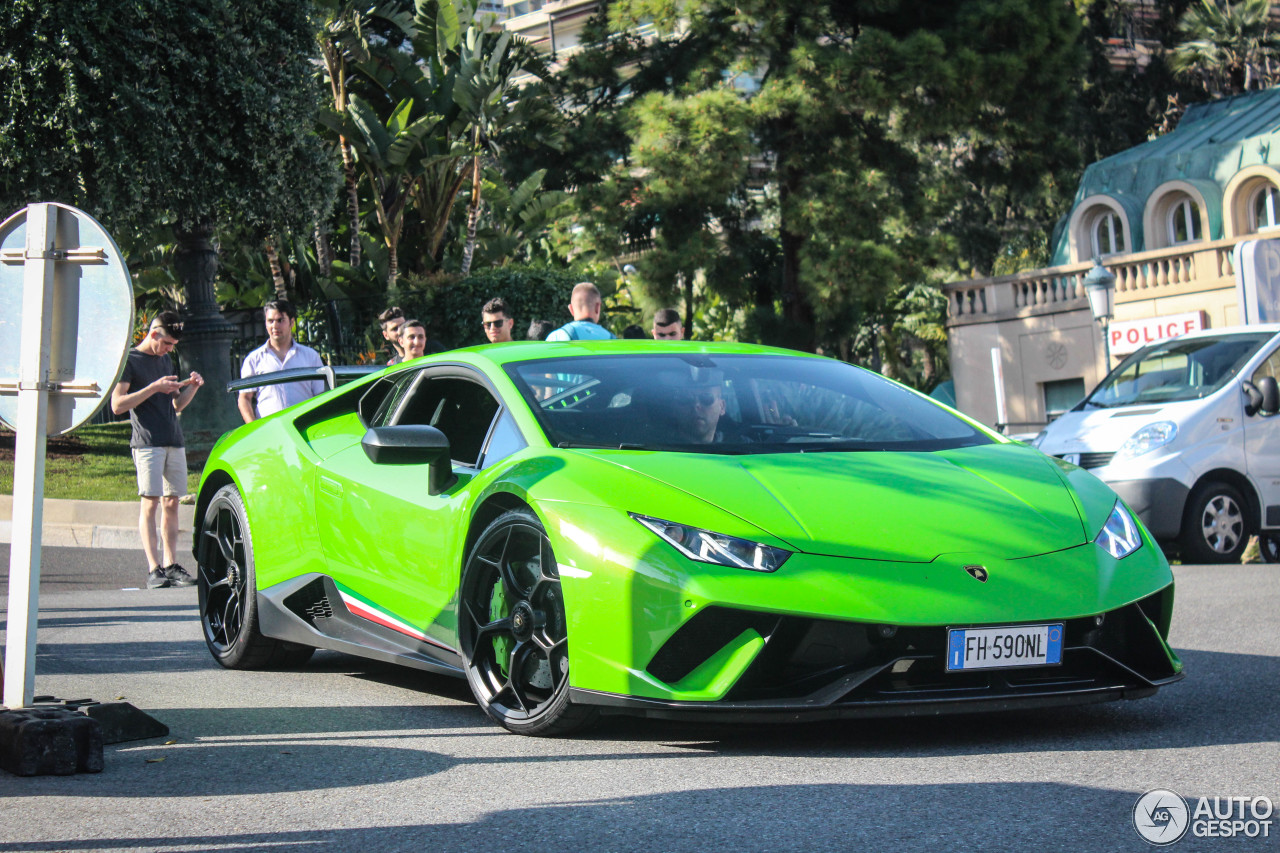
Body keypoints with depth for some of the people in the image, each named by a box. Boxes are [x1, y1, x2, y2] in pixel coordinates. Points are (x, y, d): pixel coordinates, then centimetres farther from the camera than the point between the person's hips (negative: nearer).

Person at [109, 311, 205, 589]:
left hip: (174, 441, 7)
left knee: (172, 503, 4)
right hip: (147, 443, -7)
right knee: (150, 503, -9)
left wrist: (192, 387, 5)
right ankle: (153, 569, -11)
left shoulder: (166, 360, 20)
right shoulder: (130, 360, -1)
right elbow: (118, 405, -10)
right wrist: (154, 387, -16)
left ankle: (171, 566, 5)